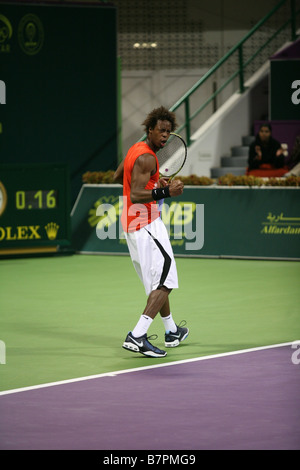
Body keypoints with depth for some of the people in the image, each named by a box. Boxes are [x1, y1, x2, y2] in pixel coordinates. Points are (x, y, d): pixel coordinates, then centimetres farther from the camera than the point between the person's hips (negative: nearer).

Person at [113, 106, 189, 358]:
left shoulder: (135, 149, 12)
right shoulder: (146, 158, -18)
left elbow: (117, 176, 29)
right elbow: (135, 195, -26)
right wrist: (165, 192, -36)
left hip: (132, 224, 10)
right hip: (147, 225, -10)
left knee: (157, 282, 21)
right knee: (165, 282, -13)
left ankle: (172, 332, 34)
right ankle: (137, 337, -23)